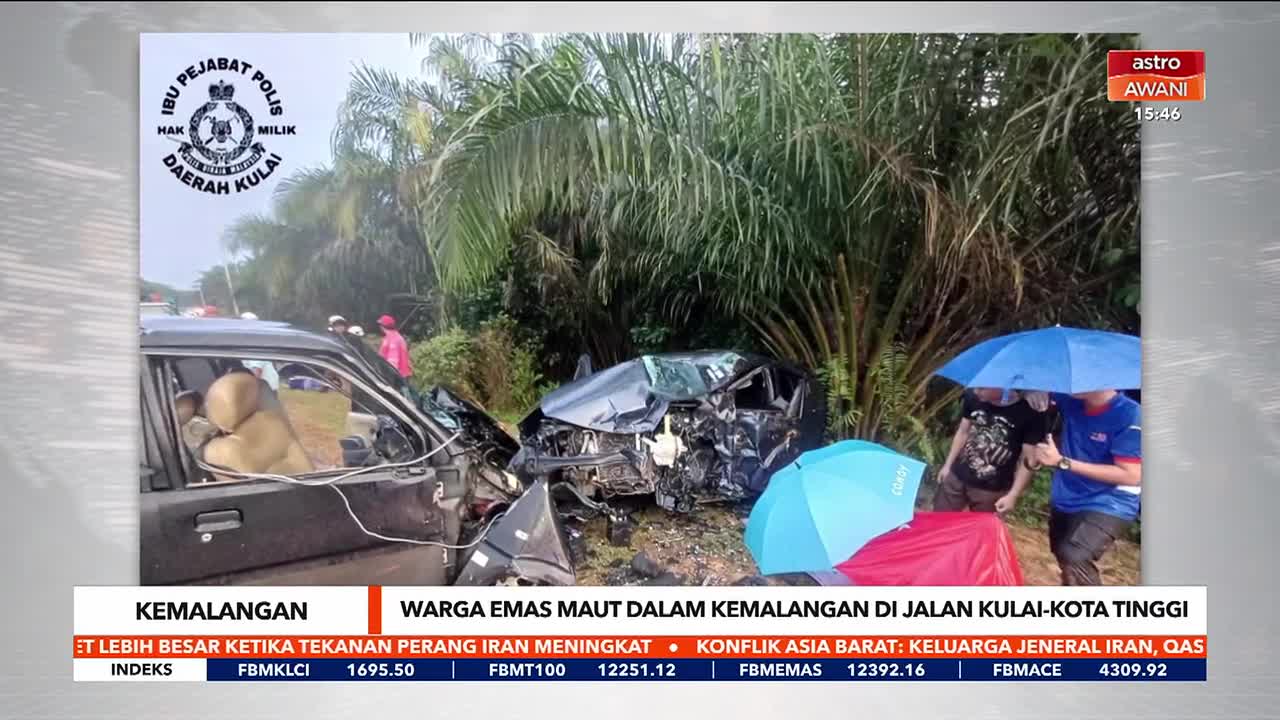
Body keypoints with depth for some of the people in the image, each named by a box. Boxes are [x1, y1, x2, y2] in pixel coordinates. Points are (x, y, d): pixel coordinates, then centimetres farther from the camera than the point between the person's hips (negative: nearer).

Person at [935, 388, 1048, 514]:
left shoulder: (1030, 414, -20)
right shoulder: (974, 398, -9)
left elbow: (1028, 460, -11)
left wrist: (1013, 495, -12)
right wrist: (948, 465, 13)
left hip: (992, 490, -3)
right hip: (957, 477, 4)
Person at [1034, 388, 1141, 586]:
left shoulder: (1129, 415, -21)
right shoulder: (1072, 400, -6)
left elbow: (1131, 475, -23)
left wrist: (1063, 463, -25)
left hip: (1108, 507, -7)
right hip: (1065, 502, 7)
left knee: (1073, 559, -28)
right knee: (1065, 559, 23)